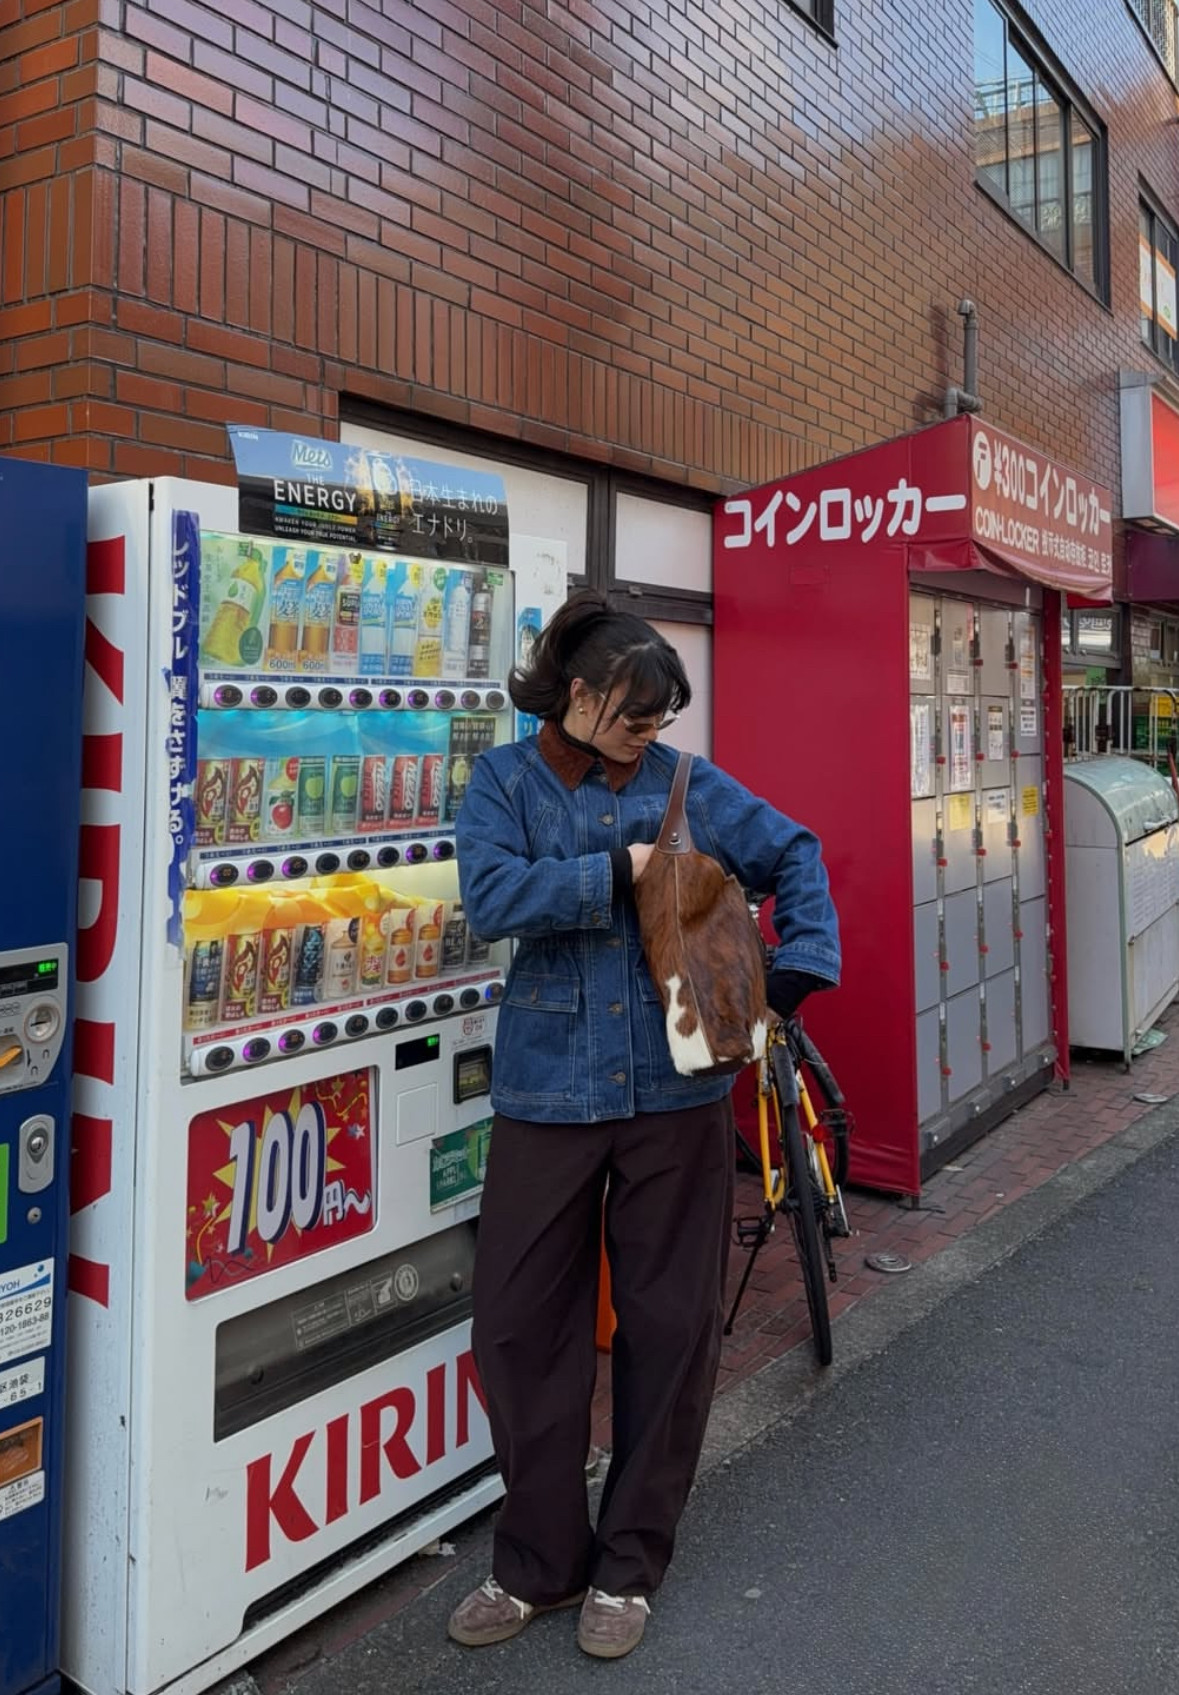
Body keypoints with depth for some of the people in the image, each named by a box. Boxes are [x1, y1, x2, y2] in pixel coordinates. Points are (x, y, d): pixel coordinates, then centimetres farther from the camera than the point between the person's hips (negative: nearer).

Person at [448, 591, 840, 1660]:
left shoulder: (685, 781, 3)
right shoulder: (506, 780, 0)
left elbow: (795, 854, 8)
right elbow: (491, 896, -17)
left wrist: (798, 970, -4)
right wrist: (622, 869, -17)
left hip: (677, 1088, 1)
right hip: (547, 1091, -1)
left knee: (671, 1324, 9)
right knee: (521, 1328, 7)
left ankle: (629, 1564, 30)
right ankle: (540, 1563, 28)